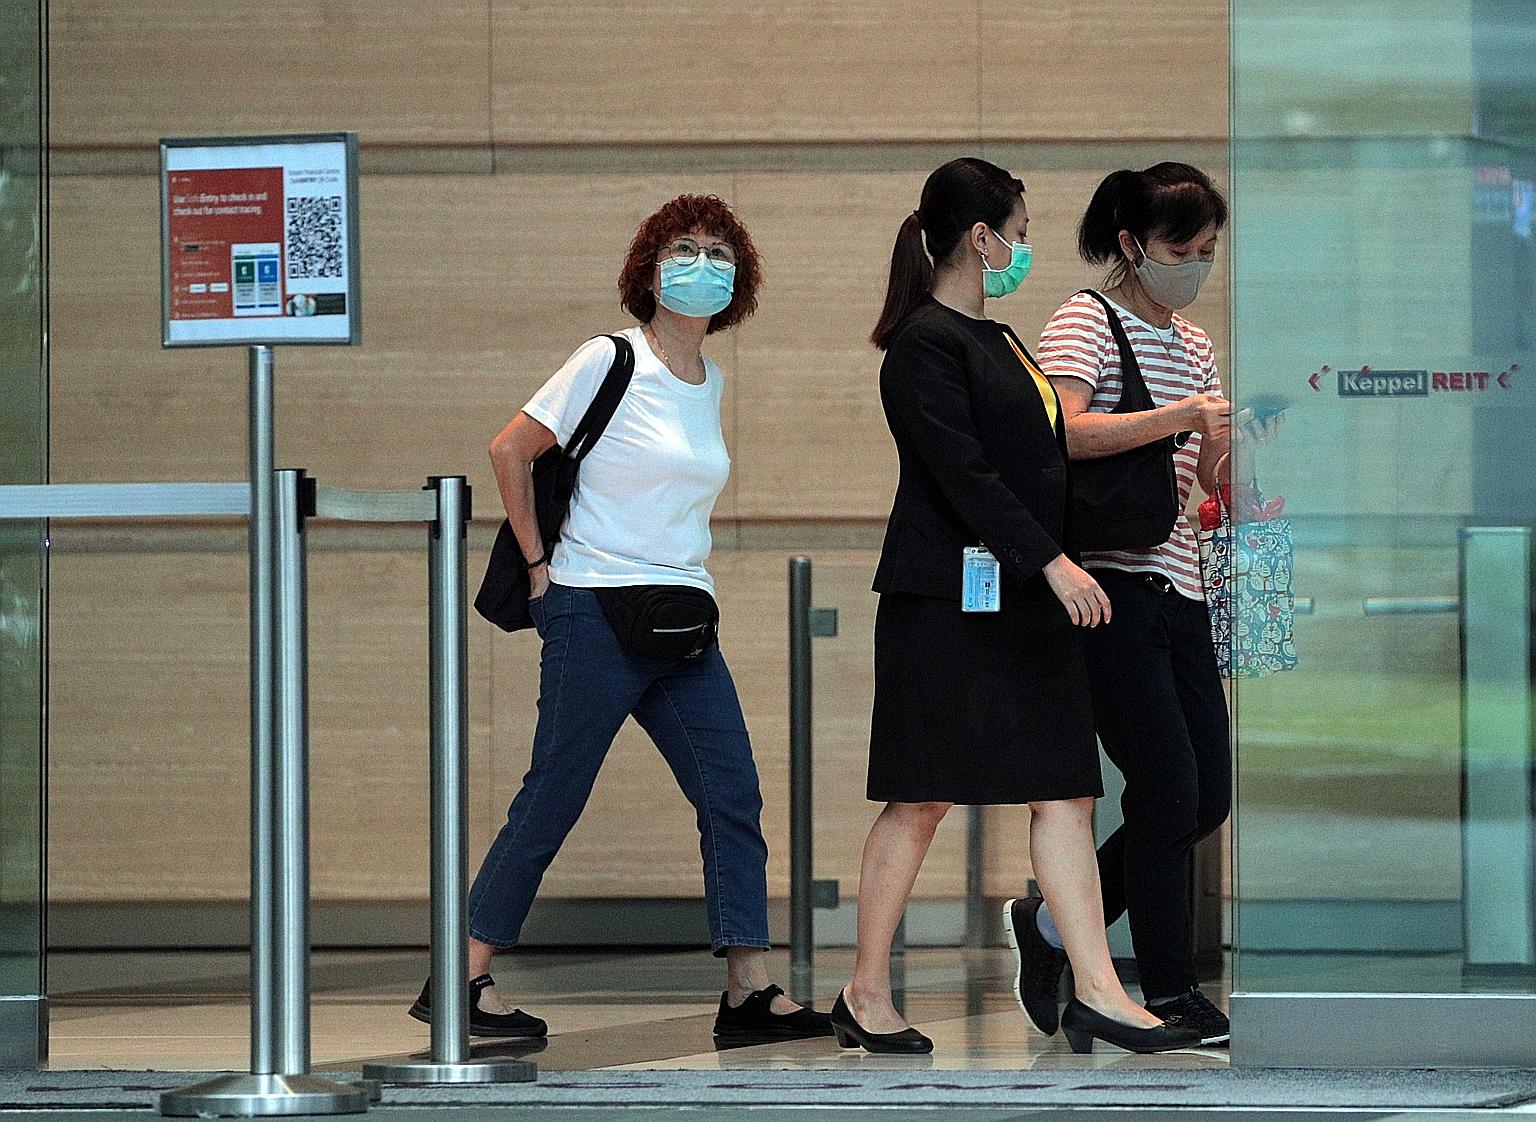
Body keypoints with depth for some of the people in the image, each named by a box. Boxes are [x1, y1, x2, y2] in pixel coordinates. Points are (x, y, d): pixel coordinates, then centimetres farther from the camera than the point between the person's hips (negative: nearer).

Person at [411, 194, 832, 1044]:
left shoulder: (710, 383, 14)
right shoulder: (610, 360, -7)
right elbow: (509, 450, -7)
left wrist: (684, 584, 16)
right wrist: (539, 565, -6)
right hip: (598, 619, -7)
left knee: (733, 795, -1)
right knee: (553, 799, -3)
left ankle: (750, 993, 0)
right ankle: (460, 981, 5)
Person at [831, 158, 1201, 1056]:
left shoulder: (996, 340, 18)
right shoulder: (926, 342, -11)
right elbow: (961, 472, -20)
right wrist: (1050, 560, -24)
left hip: (1026, 605, 9)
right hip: (947, 602, -9)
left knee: (1066, 793, 1)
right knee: (922, 799, -2)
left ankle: (1098, 992, -3)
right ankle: (867, 995, 8)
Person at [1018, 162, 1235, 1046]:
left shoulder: (1194, 344, 19)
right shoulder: (1088, 321, -5)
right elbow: (1061, 432, -22)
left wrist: (1231, 435, 0)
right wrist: (1174, 416, -27)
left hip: (1180, 589, 8)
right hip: (1111, 587, -8)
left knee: (1208, 798, 5)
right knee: (1168, 789, -9)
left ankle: (1053, 922, 21)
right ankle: (1172, 992, 1)